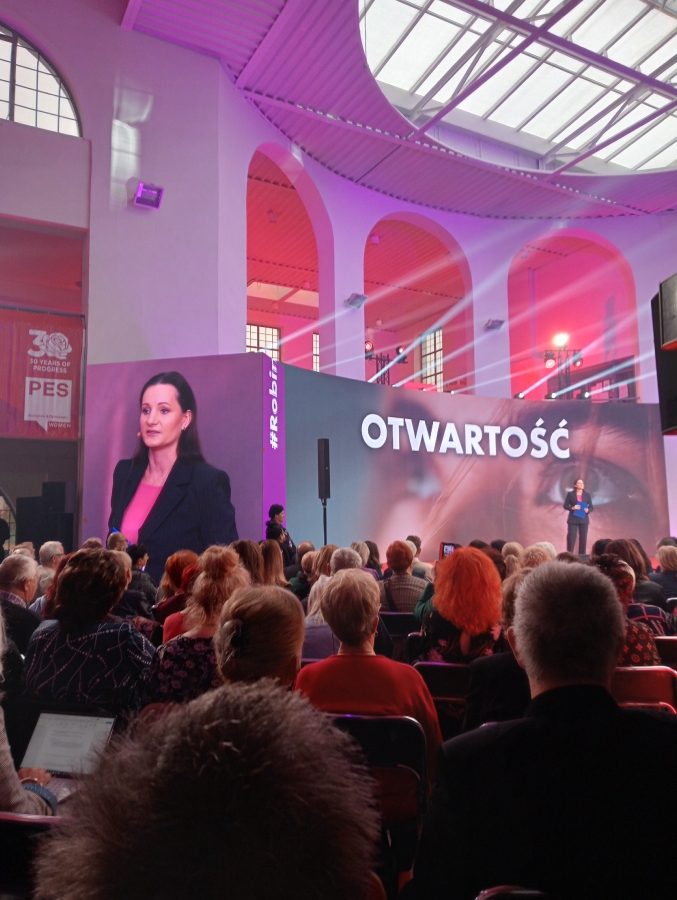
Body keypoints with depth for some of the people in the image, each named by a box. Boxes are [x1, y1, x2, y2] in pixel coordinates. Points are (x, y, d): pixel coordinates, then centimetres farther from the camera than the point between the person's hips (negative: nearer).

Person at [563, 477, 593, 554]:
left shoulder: (587, 495, 7)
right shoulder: (570, 494, 0)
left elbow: (591, 507, 7)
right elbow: (565, 505, 0)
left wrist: (588, 510, -15)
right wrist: (572, 508, -18)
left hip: (584, 519, 2)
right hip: (573, 519, -2)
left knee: (583, 537, 3)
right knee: (571, 537, -5)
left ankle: (582, 555, 9)